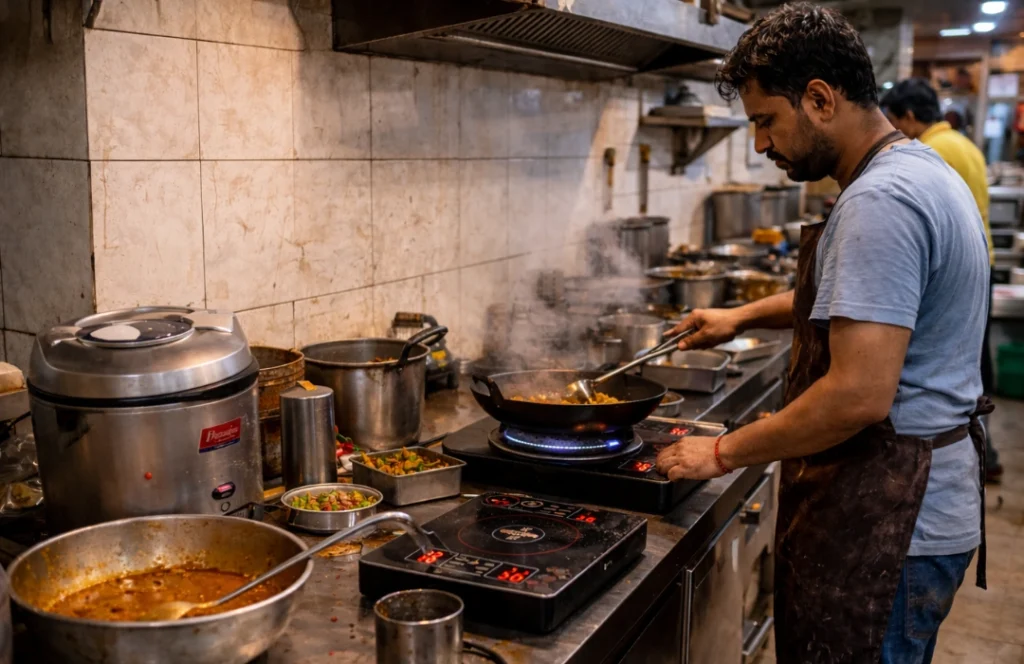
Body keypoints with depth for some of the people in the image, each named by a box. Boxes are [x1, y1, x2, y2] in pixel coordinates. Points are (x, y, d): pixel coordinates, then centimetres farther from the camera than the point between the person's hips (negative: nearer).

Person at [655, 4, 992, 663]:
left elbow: (859, 396, -29)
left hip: (885, 525, -10)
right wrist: (746, 315, 20)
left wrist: (726, 452, -17)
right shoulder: (922, 170, 11)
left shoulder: (878, 201, -24)